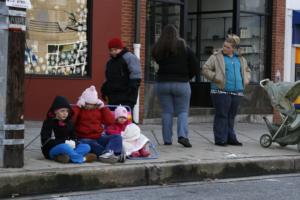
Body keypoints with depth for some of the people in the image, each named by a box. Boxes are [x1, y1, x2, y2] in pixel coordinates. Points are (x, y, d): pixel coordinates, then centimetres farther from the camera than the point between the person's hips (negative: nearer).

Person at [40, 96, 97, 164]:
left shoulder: (69, 123, 15)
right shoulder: (49, 122, -4)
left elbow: (73, 137, 15)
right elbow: (46, 140, -14)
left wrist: (73, 143, -13)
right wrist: (64, 142, -22)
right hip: (51, 149, -6)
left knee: (86, 147, -15)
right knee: (64, 147, -39)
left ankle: (62, 157, -34)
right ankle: (82, 158, -24)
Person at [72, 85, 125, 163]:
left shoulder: (99, 109, 16)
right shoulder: (79, 109, 6)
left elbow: (110, 121, 8)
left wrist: (103, 107, 4)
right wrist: (78, 106, -10)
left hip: (99, 138, 4)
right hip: (84, 139, -4)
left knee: (117, 137, -19)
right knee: (90, 144, -39)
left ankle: (107, 153, -51)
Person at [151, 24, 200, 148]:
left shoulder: (157, 49, 0)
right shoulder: (184, 48, -3)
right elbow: (196, 68, -3)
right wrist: (187, 77, 10)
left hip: (162, 83, 1)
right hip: (181, 83, -1)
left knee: (166, 112, 8)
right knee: (182, 111, 7)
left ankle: (167, 139, 8)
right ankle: (182, 135, -12)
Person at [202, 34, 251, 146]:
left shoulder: (240, 59, 17)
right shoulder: (216, 57, 1)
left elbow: (247, 71, 31)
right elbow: (205, 69, -1)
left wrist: (246, 80, 12)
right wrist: (215, 78, -13)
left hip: (236, 92, 5)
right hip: (221, 91, -5)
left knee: (231, 116, 11)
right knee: (221, 116, -4)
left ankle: (230, 138, 18)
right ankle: (220, 139, 1)